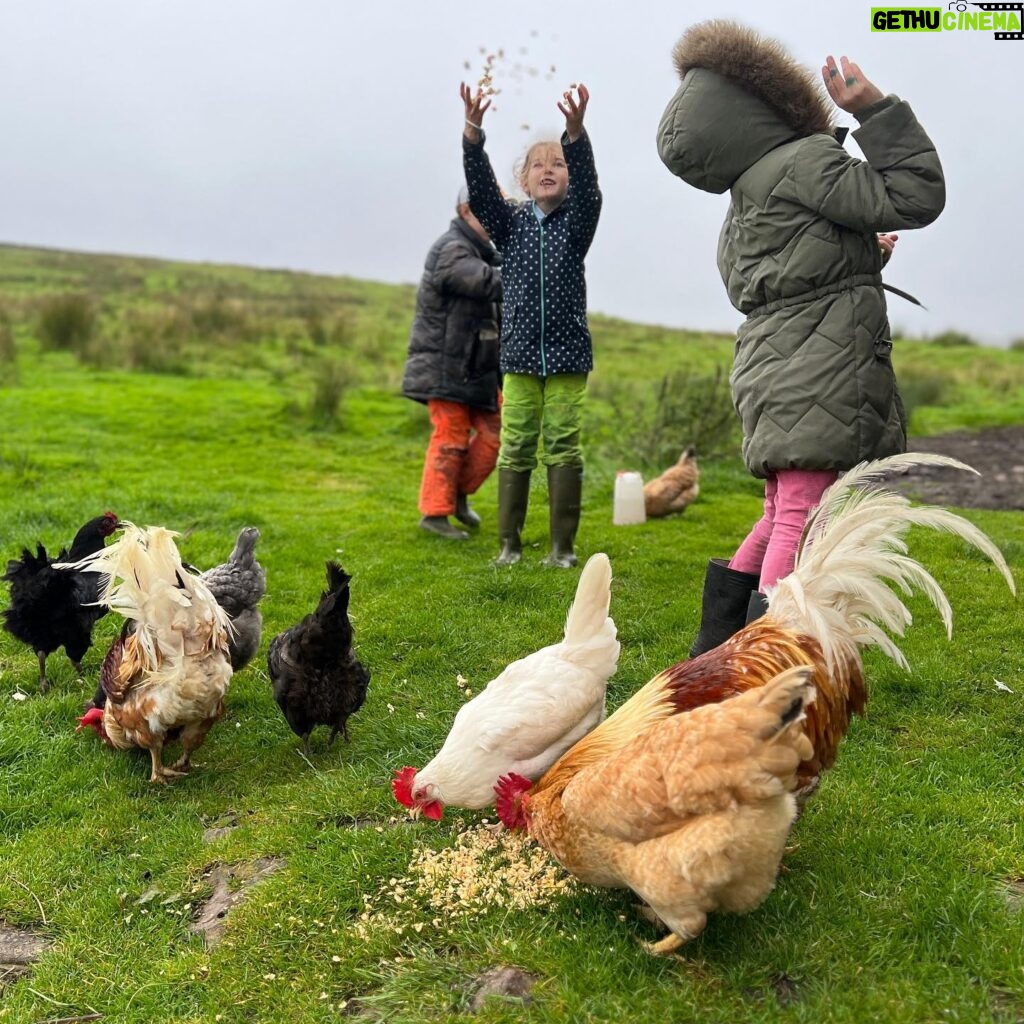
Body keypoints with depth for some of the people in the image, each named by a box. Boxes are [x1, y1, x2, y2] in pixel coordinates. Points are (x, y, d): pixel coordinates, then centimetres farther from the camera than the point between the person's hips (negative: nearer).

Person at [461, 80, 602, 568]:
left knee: (564, 448, 0)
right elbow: (480, 188, -7)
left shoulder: (575, 222, 5)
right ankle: (509, 542, 10)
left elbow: (588, 188, -15)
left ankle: (563, 545, 8)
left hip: (567, 354, -1)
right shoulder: (511, 222, 9)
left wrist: (576, 133, -33)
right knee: (515, 449, 1)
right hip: (519, 356, 1)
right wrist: (472, 131, -24)